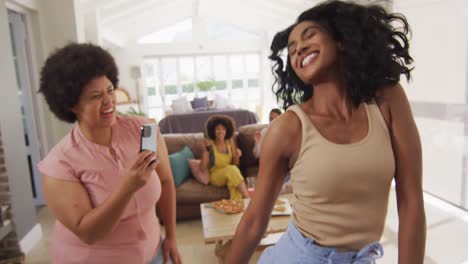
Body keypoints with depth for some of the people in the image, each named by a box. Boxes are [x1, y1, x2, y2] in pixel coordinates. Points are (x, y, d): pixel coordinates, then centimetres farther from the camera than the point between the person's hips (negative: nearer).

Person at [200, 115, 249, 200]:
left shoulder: (230, 141, 2)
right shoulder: (210, 144, -9)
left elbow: (235, 164, 9)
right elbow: (203, 168, -12)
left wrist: (237, 156, -13)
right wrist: (206, 150, -21)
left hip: (229, 176, 3)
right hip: (216, 177, -3)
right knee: (231, 169, -34)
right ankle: (247, 198, -34)